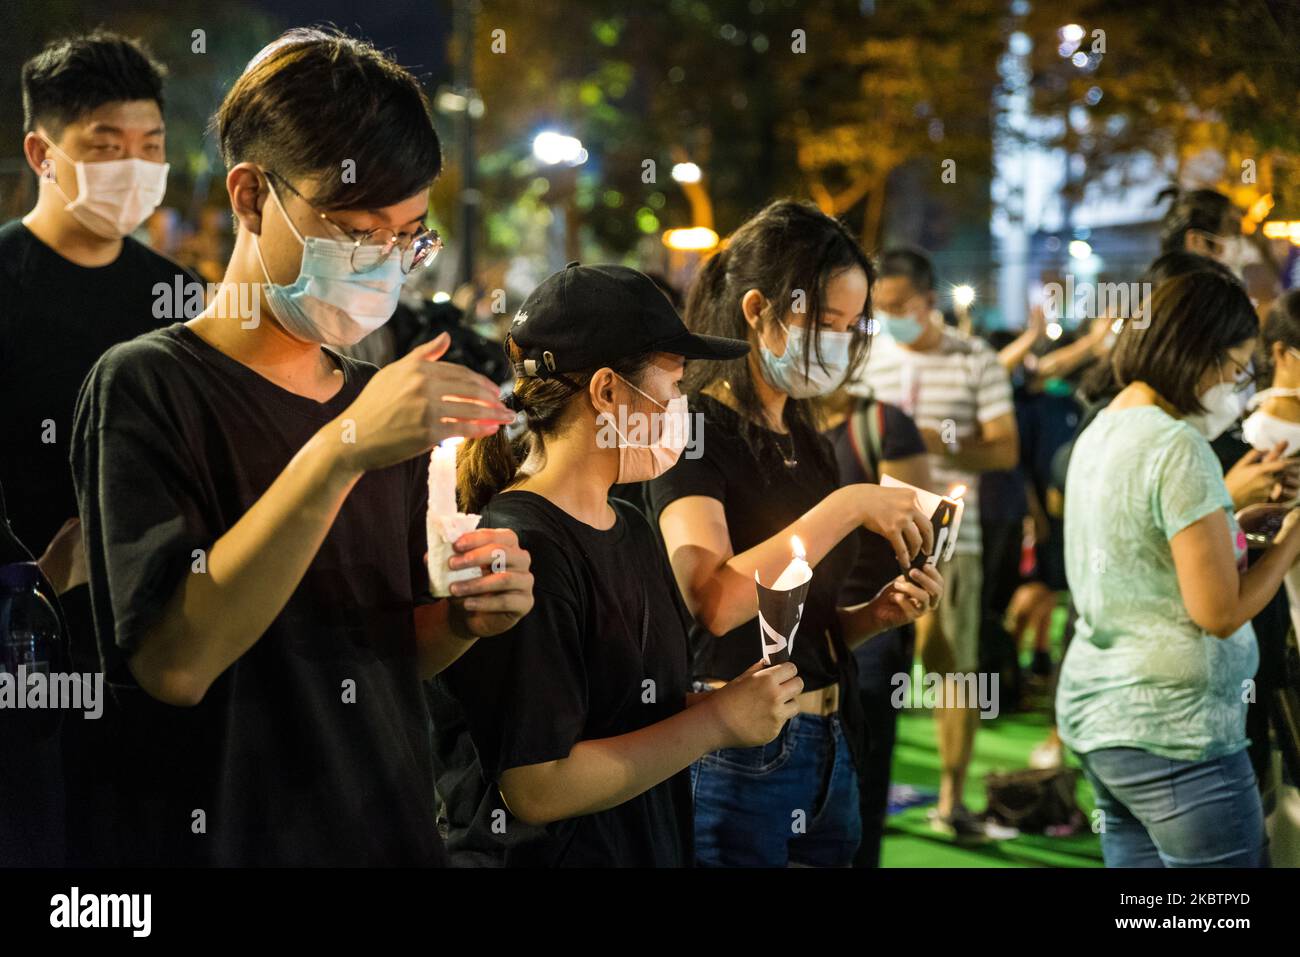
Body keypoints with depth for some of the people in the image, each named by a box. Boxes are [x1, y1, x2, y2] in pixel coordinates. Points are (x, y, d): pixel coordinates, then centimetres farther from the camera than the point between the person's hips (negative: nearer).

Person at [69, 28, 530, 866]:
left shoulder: (383, 404, 7)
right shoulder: (147, 385, -12)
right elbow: (174, 662, -24)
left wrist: (461, 620, -7)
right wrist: (339, 453, -30)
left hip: (398, 830, 6)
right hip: (228, 837, -6)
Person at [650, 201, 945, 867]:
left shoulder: (806, 443, 14)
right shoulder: (696, 427, -11)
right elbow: (716, 600, -26)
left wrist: (876, 615, 0)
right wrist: (846, 506, -21)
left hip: (829, 750, 8)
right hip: (735, 755, -8)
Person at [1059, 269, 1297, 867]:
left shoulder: (1100, 432, 10)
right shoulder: (1179, 448, -17)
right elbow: (1219, 612, -17)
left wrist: (1229, 505, 20)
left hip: (1093, 711, 9)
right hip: (1175, 728, -9)